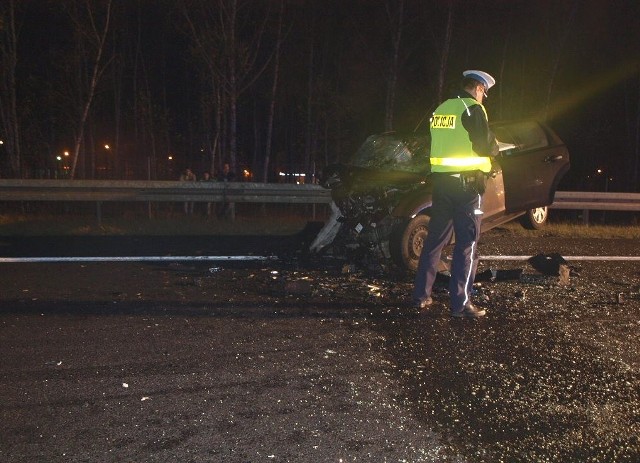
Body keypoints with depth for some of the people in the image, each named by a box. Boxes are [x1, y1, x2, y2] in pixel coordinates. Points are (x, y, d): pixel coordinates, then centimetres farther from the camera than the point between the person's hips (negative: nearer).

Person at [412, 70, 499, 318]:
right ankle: (460, 304, 0)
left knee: (435, 238, 14)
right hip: (467, 181, -7)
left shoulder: (440, 109, 13)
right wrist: (495, 146, 11)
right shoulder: (473, 109, -9)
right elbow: (487, 147, -10)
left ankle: (420, 296, 19)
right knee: (466, 244, -1)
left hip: (440, 180, 7)